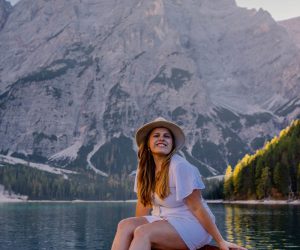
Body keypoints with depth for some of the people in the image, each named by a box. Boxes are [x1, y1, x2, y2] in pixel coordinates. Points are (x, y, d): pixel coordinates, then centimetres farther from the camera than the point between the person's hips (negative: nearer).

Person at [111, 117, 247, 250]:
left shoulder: (180, 166, -17)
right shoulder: (144, 167, 3)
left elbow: (197, 208, -15)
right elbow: (144, 202, 11)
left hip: (191, 224, -6)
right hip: (162, 220, 6)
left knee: (143, 233, -28)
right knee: (125, 225, -18)